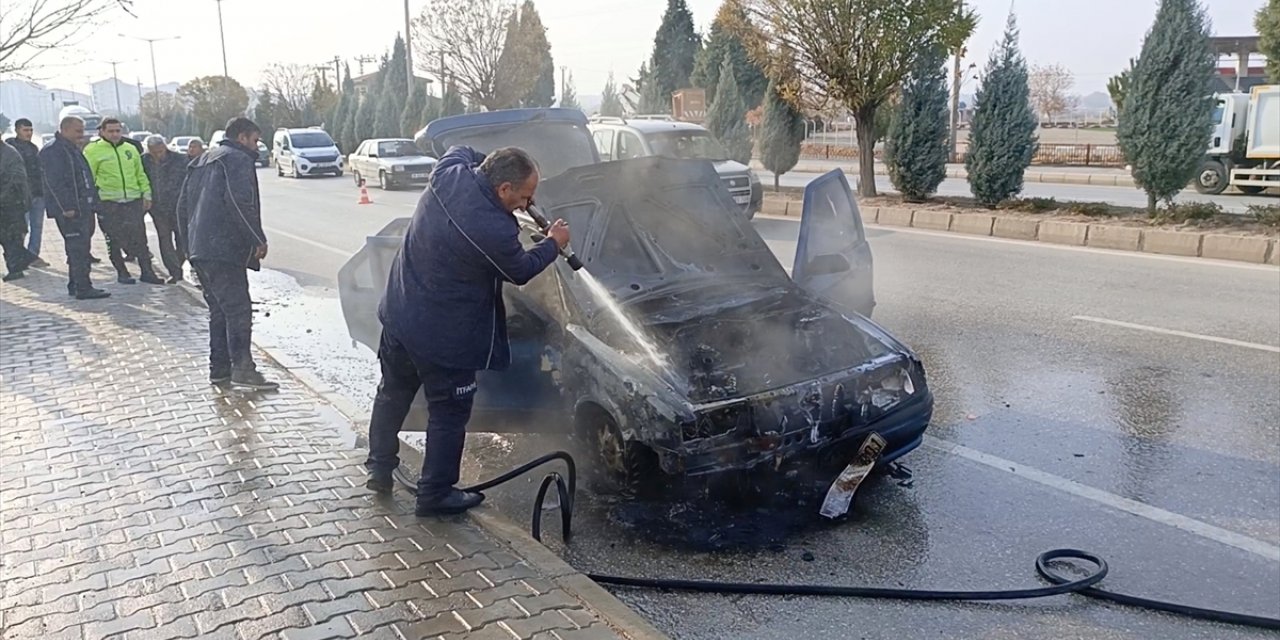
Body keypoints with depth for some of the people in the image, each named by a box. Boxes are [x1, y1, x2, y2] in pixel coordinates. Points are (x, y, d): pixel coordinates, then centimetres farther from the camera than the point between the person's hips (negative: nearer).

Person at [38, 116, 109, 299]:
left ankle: (75, 284, 22)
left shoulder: (73, 149, 20)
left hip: (83, 207, 10)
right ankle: (83, 288, -10)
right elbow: (55, 182, -18)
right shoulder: (52, 151, -11)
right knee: (78, 248, -11)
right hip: (69, 210, -10)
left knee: (78, 248, 14)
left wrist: (93, 201, 19)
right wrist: (67, 207, -22)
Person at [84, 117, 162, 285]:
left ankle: (147, 271, 6)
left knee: (140, 238, 1)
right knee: (114, 240, 4)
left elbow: (140, 175, 19)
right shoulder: (93, 150, 0)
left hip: (133, 201, 3)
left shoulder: (131, 149, 13)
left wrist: (146, 194, 11)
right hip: (108, 202, -3)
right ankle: (121, 272, 14)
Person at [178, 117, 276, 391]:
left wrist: (189, 242, 27)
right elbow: (241, 203, -19)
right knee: (238, 309, -10)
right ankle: (242, 369, -14)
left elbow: (183, 206, 25)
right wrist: (258, 240, -16)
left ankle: (219, 368, 16)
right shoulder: (238, 159, -5)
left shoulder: (201, 162, 24)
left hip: (199, 249, 9)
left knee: (219, 309, 14)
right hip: (225, 248, -9)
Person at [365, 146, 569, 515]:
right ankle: (435, 494, 24)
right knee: (449, 414, 11)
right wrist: (553, 244, 9)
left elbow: (462, 151, 16)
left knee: (393, 393, 26)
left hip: (398, 315, 8)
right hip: (444, 337, -8)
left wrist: (492, 165, 7)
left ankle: (380, 468, 42)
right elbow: (520, 271, -7)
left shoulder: (448, 173, -11)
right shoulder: (496, 231, -30)